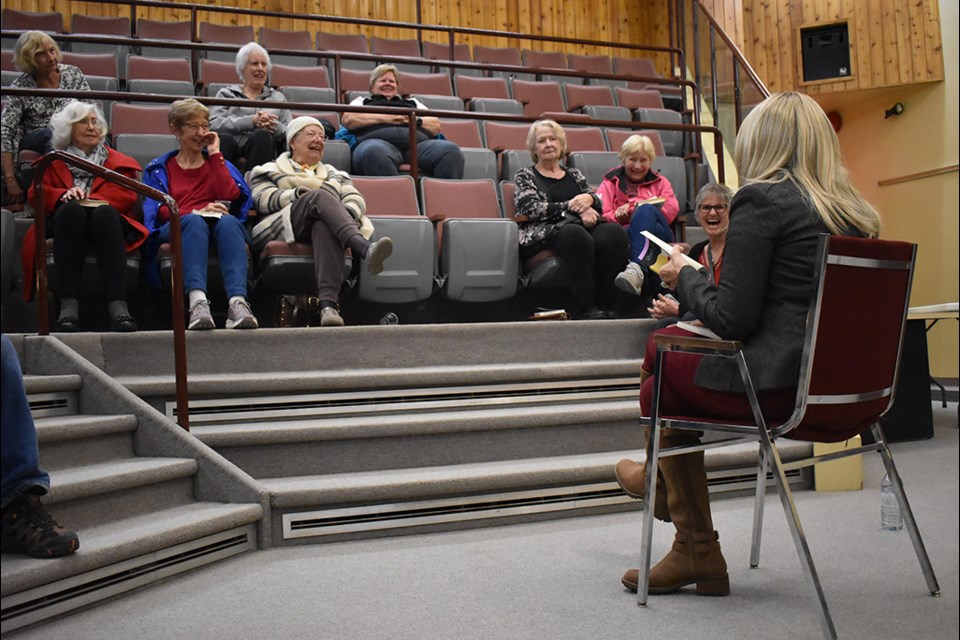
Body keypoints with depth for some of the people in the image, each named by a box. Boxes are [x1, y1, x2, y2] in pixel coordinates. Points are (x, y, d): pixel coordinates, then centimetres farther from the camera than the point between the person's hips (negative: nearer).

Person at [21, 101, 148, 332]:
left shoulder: (118, 162, 28)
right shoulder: (53, 163, 30)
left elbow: (127, 196, 9)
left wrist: (92, 201, -11)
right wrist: (64, 196, -11)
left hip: (106, 221, 0)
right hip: (66, 221, 0)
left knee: (104, 212, -38)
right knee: (71, 209, -37)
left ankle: (118, 305, -55)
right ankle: (69, 303, -50)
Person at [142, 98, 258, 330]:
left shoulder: (217, 162, 26)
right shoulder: (158, 168, 23)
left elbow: (231, 197, 4)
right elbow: (156, 210, 5)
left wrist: (215, 155, 7)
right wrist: (195, 213, -12)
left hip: (219, 225, 1)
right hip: (176, 228, -1)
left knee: (227, 221, -36)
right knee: (194, 222, -37)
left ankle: (238, 302, -58)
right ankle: (197, 301, -60)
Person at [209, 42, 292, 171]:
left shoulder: (278, 97, 28)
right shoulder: (226, 94, 23)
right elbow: (214, 124, 3)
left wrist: (276, 127, -8)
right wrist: (251, 121, -10)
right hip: (232, 150, -1)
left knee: (262, 135, -33)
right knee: (225, 138, -35)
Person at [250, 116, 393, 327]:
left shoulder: (334, 174, 37)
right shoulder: (271, 171, 29)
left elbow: (355, 198, 18)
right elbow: (263, 199, 6)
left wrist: (347, 212, -8)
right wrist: (300, 195, -11)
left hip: (324, 223, 2)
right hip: (287, 227, -2)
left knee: (325, 226, -38)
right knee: (320, 195, -32)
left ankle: (328, 303, -61)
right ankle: (365, 248, -59)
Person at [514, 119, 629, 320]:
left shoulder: (574, 175, 28)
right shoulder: (525, 176, 15)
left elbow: (598, 203, 16)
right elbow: (533, 209, -2)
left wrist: (589, 199, -9)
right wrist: (573, 206, -11)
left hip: (582, 227, 4)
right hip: (544, 233, -4)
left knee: (614, 232, -29)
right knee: (575, 234, -39)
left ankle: (605, 301, -31)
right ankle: (585, 308, -37)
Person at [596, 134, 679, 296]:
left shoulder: (660, 182, 29)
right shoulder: (611, 182, 25)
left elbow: (672, 208, 7)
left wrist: (636, 209, -6)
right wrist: (619, 216, -14)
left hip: (658, 236, 0)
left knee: (645, 211, -35)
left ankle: (637, 269, -54)